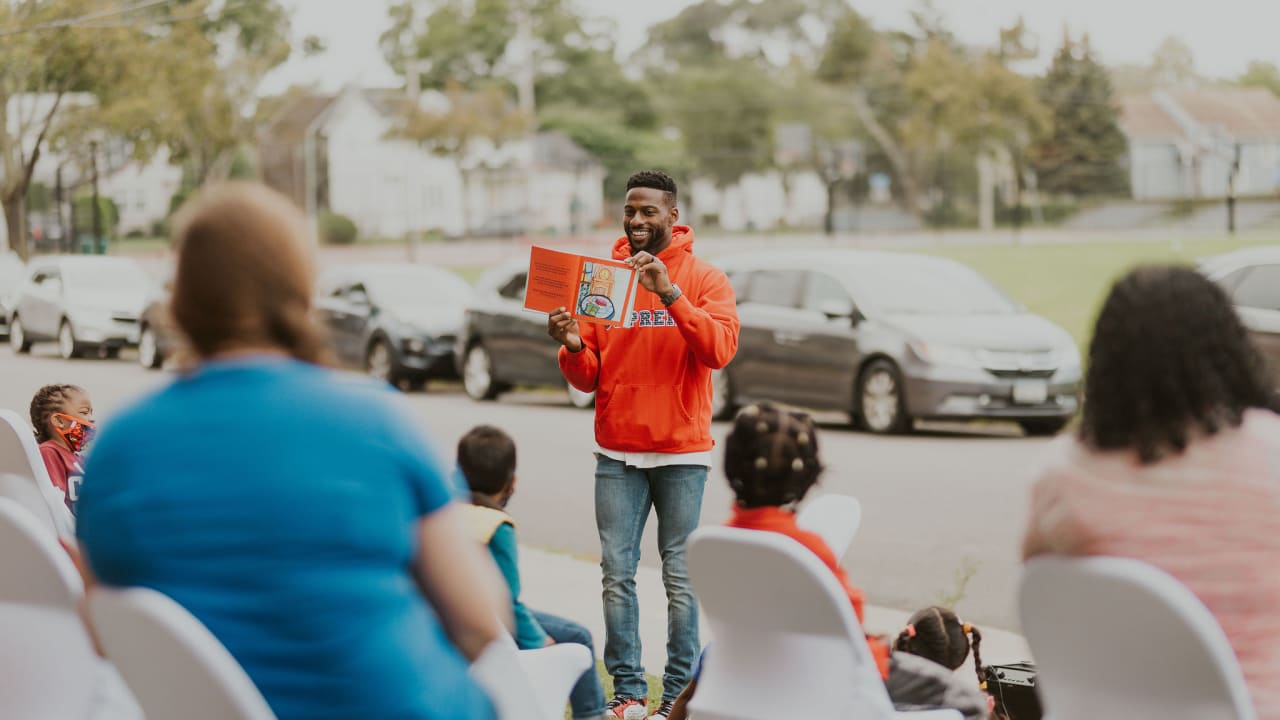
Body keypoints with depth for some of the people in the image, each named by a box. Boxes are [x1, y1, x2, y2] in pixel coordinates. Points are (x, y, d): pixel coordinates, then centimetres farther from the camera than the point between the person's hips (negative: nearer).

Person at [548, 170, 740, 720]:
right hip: (617, 455, 3)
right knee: (618, 575, 0)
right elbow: (588, 377, 9)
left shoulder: (705, 280, 0)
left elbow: (719, 350, -17)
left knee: (681, 576, -1)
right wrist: (573, 348, -13)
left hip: (682, 455, -3)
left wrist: (670, 294, -25)